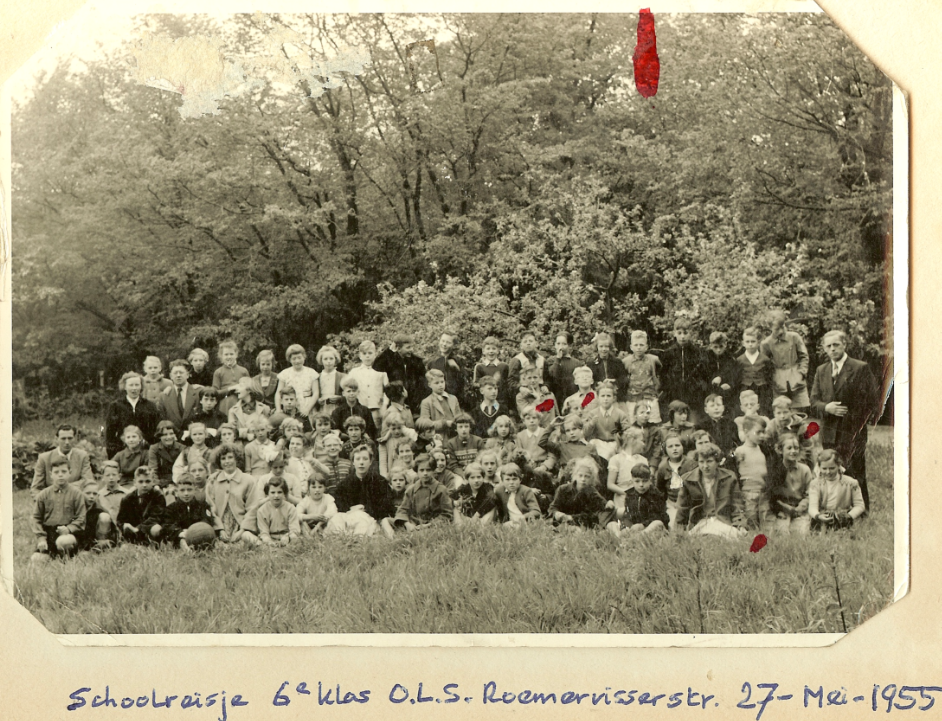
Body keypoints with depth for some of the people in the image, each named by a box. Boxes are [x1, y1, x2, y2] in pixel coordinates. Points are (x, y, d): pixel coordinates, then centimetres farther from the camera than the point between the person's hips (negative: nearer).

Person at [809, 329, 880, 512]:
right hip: (830, 434, 5)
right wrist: (826, 407, -9)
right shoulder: (821, 371, 14)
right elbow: (814, 402, 10)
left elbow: (873, 401, -3)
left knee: (856, 475, -5)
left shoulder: (861, 368, -3)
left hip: (853, 433, -5)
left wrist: (865, 421, -10)